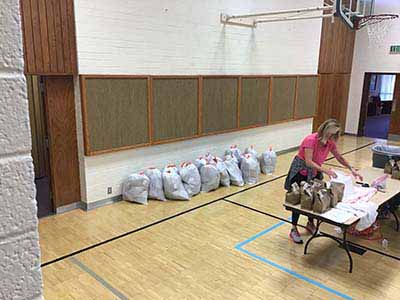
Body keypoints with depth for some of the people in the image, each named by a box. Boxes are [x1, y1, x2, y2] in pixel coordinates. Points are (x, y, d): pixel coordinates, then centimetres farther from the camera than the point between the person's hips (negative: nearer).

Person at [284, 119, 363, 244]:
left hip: (314, 172, 6)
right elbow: (308, 162, -32)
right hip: (300, 171, -6)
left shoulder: (330, 143, -6)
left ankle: (310, 224, 30)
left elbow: (339, 157, 9)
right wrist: (325, 170, -38)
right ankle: (293, 230, 9)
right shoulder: (311, 140, -28)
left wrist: (352, 169, 4)